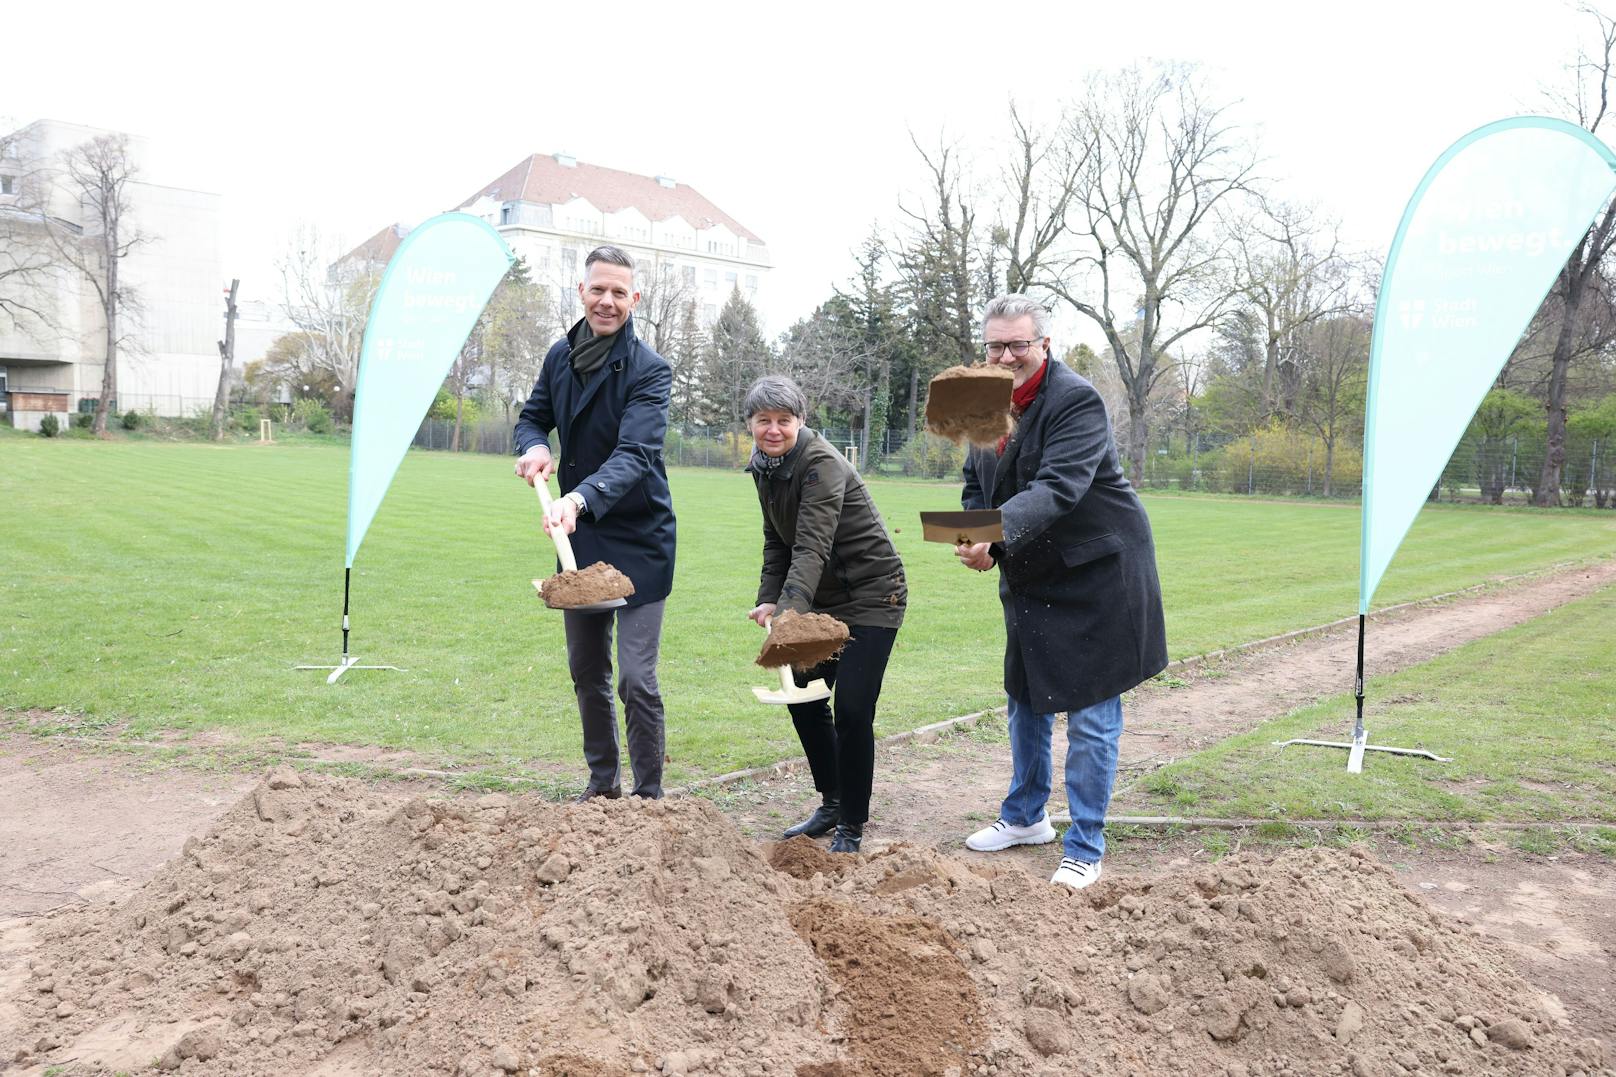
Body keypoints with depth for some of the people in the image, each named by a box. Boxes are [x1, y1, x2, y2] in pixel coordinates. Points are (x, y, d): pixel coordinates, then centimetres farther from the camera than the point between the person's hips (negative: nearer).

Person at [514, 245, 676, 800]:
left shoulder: (649, 369, -17)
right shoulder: (561, 355, 4)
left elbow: (635, 454, -28)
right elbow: (533, 416, 16)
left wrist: (580, 498, -45)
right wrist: (534, 446, -9)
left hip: (637, 540, -6)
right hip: (578, 534, 7)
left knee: (636, 679, -8)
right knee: (586, 670, 16)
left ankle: (648, 796, 7)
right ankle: (602, 781, 33)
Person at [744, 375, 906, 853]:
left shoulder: (821, 464, -23)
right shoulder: (766, 468, 2)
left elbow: (813, 547, -35)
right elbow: (778, 542, 8)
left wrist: (790, 613, -46)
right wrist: (769, 598, -6)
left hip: (871, 596, -8)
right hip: (825, 599, 9)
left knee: (852, 710, -11)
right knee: (803, 697, 12)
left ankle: (851, 828, 4)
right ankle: (832, 802, 31)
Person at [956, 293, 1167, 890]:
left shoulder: (1077, 400, -21)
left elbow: (1058, 487, -35)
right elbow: (977, 486, 9)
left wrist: (998, 533, -49)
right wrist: (978, 539, -11)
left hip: (1096, 574, -8)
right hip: (1029, 578, 8)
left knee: (1091, 716, -2)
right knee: (1025, 699, 19)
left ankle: (1085, 848, 12)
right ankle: (1025, 817, 38)